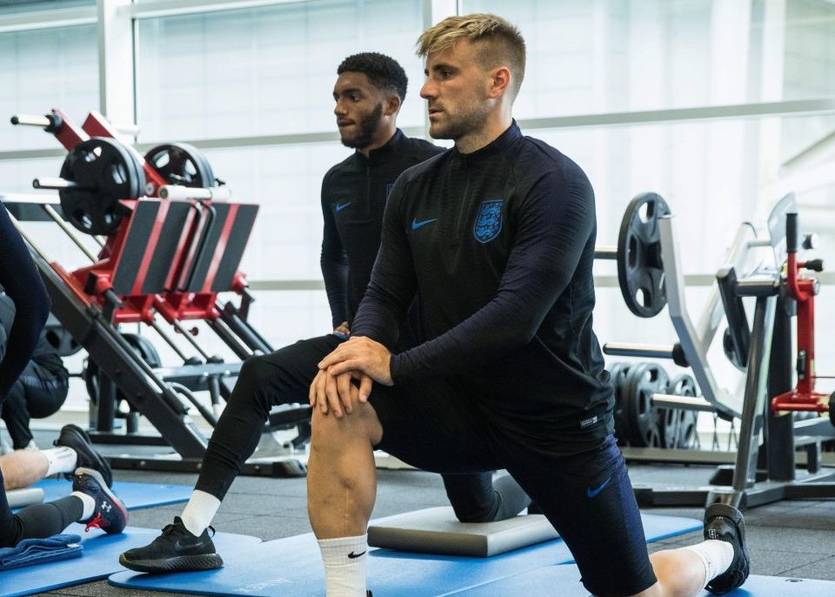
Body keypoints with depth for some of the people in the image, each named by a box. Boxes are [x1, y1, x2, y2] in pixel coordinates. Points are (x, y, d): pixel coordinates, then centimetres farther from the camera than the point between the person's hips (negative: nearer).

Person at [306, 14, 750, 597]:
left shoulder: (552, 182, -18)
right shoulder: (416, 189, 2)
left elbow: (517, 315, -27)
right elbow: (385, 296, 1)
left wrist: (396, 365, -30)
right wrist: (361, 347, -23)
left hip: (555, 418, -5)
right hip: (461, 404, 5)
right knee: (340, 411, -24)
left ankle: (720, 545, 42)